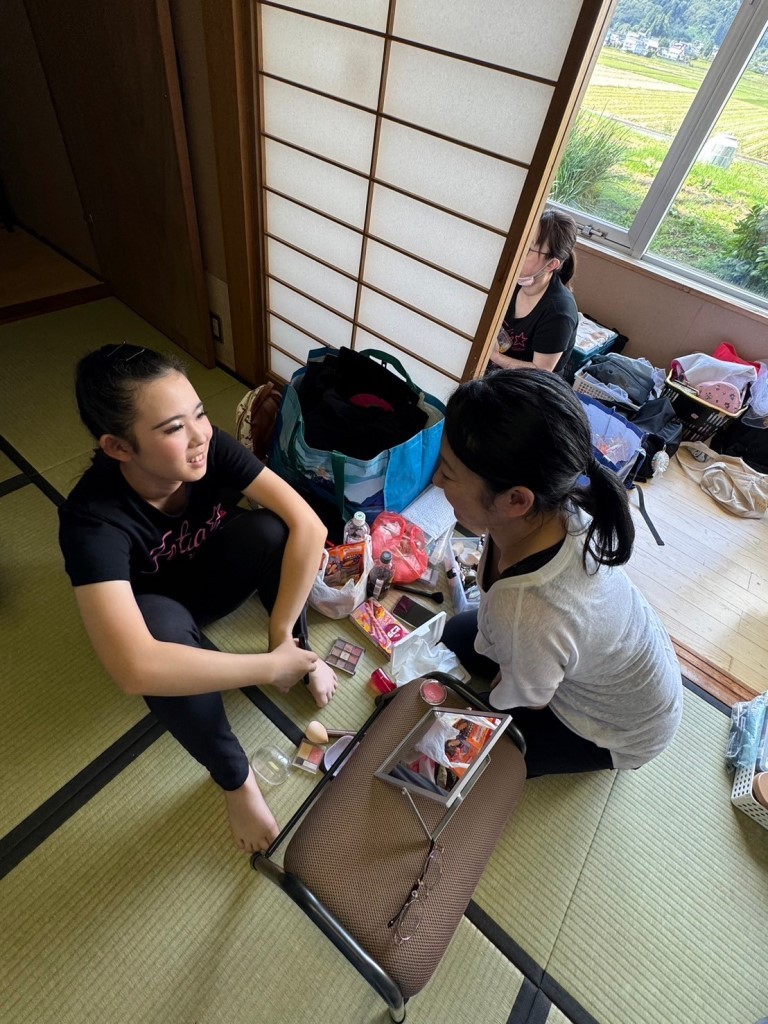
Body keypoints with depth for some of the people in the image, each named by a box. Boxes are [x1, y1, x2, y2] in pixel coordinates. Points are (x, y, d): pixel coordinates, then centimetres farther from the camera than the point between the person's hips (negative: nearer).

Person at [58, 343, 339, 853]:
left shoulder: (213, 447, -29)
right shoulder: (93, 518, -37)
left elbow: (309, 526, -33)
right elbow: (135, 668, -48)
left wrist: (282, 634, -33)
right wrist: (269, 666, -42)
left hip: (217, 576, 2)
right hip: (162, 607, -2)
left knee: (271, 529, -30)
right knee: (164, 628, -38)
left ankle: (302, 653, -3)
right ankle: (235, 776, -10)